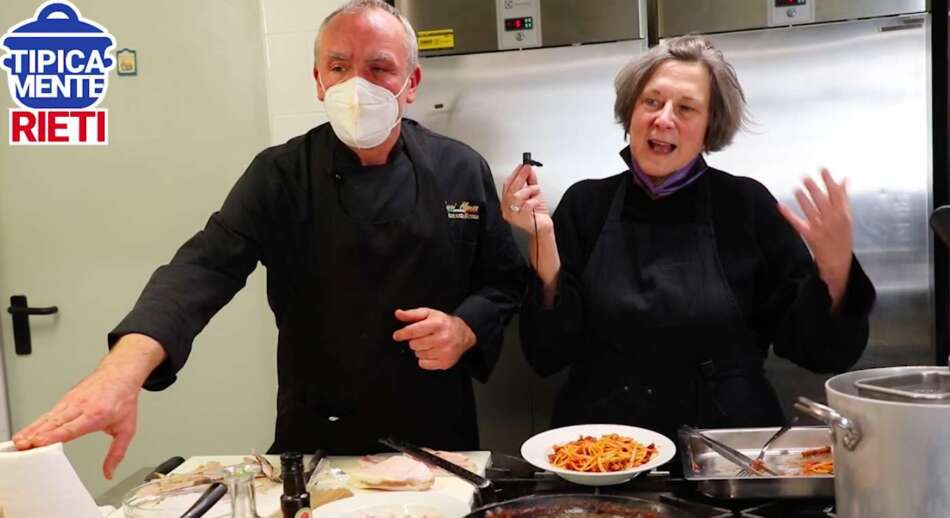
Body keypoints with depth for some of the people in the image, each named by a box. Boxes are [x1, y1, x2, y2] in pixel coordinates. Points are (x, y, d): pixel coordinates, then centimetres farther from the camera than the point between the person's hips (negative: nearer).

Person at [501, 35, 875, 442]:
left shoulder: (747, 205, -1)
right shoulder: (586, 205, 1)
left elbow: (811, 346, 1)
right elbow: (549, 355, -4)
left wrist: (834, 269, -16)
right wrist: (542, 242, -14)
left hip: (729, 445, 0)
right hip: (607, 449, 1)